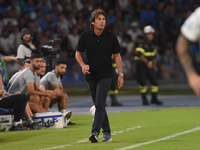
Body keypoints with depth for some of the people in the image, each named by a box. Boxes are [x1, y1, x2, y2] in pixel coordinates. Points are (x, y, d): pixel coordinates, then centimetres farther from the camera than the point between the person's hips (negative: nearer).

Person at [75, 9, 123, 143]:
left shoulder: (111, 37, -5)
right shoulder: (85, 36, -1)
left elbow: (117, 56, 3)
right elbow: (78, 53, 9)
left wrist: (121, 74, 1)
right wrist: (83, 65, -10)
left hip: (105, 76, -3)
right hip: (91, 76, 3)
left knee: (99, 104, -16)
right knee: (98, 105, 10)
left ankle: (95, 132, -23)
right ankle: (107, 133, 20)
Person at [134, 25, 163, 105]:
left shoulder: (152, 45, 12)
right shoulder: (142, 44, -12)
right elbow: (140, 54, -24)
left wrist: (154, 65, 16)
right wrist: (147, 62, -30)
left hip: (149, 66, 7)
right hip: (141, 66, -7)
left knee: (154, 82, 0)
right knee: (143, 83, -6)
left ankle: (154, 99, 11)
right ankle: (144, 100, 4)